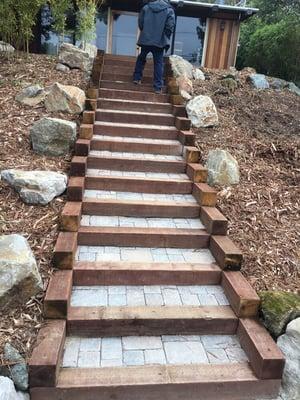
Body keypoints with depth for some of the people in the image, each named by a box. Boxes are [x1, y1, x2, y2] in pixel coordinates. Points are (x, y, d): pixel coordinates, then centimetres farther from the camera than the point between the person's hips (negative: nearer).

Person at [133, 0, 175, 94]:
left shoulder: (146, 8, 8)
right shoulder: (169, 10, 1)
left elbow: (140, 23, 8)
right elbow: (170, 26, -7)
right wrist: (166, 38, 5)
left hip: (145, 39, 2)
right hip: (160, 41, -2)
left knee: (141, 59, 22)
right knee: (158, 63, 3)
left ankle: (137, 78, 25)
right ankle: (158, 87, -1)